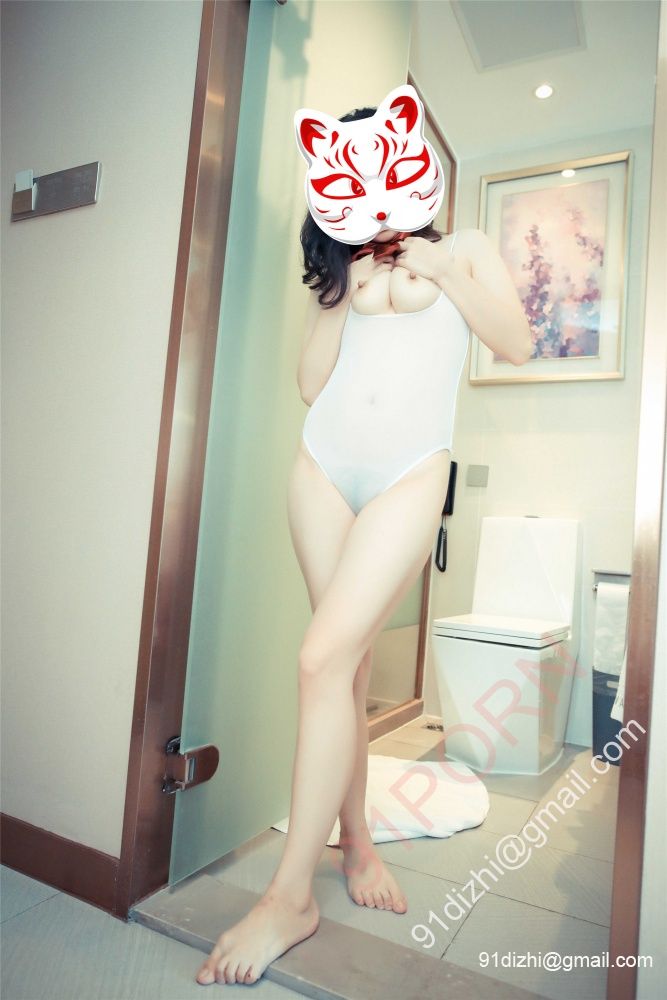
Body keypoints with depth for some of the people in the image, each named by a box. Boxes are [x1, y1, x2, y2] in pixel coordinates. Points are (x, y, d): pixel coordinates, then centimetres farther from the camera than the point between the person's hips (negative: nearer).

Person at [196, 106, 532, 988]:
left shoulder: (463, 249, 15)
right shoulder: (343, 266, 21)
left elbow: (517, 344, 3)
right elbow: (311, 383, 12)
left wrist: (444, 271, -3)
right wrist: (343, 294, 3)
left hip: (408, 477, -4)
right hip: (325, 468, 4)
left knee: (325, 658, -17)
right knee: (350, 665, 3)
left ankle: (291, 896, -5)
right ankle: (356, 844, 20)